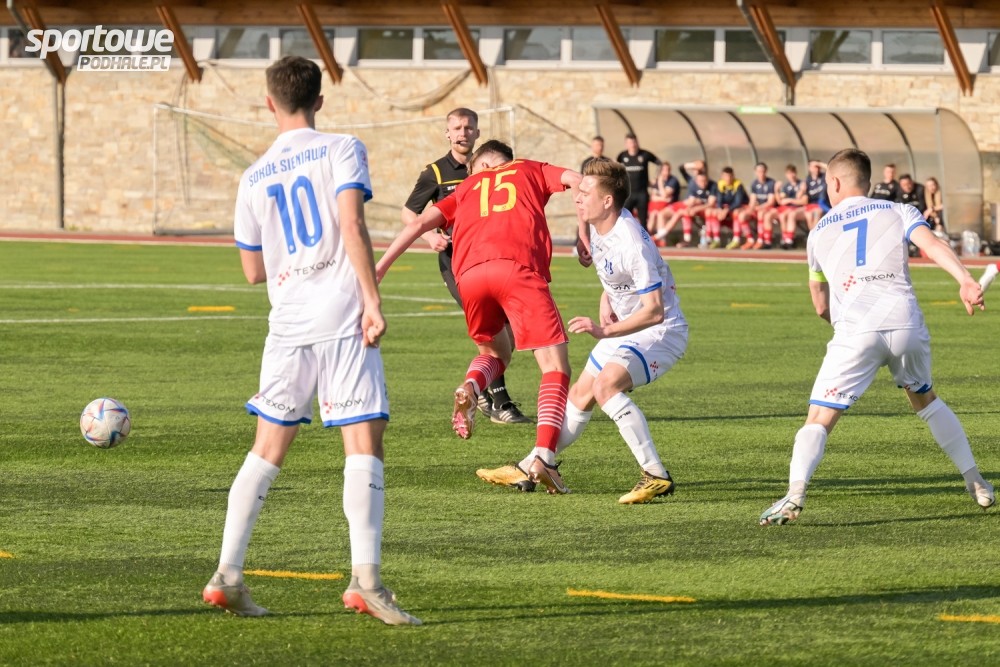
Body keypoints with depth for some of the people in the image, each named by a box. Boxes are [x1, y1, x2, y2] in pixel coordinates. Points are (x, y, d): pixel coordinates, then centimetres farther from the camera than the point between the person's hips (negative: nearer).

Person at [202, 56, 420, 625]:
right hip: (343, 320, -4)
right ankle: (366, 579, -18)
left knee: (268, 449, 12)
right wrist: (373, 300, -15)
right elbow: (352, 223, -14)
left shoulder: (255, 178, 14)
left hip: (288, 323, 4)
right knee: (365, 445, -6)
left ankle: (227, 575, 7)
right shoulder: (341, 151, 1)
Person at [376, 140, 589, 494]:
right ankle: (544, 457, -20)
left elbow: (421, 223, 21)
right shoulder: (529, 171, 29)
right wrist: (584, 234, 17)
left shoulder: (467, 187, 33)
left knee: (495, 352, 29)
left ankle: (470, 387, -5)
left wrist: (378, 269, 19)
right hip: (518, 266, -3)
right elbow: (575, 180, 11)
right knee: (555, 367, -1)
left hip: (470, 273, 3)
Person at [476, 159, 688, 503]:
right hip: (625, 327, 10)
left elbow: (654, 311, -31)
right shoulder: (598, 228, -1)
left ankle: (656, 476, -30)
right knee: (580, 396, 14)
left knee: (605, 385, -31)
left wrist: (604, 331, -37)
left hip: (661, 330, -10)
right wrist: (607, 301, 3)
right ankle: (526, 470, 27)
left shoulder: (632, 243, -30)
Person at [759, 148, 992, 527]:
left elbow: (821, 307, 26)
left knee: (819, 420, -3)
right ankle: (976, 484, 29)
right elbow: (932, 245, -5)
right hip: (906, 324, 2)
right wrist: (965, 281, -19)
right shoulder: (898, 213, 16)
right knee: (925, 400, 27)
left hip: (854, 333, -2)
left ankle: (795, 494, -26)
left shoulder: (819, 232, 21)